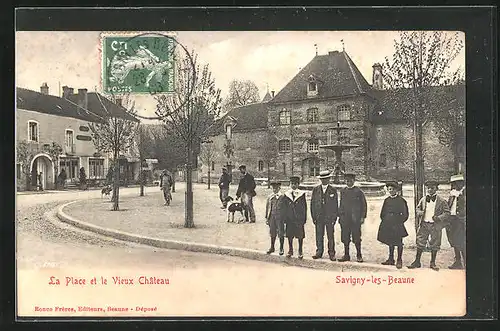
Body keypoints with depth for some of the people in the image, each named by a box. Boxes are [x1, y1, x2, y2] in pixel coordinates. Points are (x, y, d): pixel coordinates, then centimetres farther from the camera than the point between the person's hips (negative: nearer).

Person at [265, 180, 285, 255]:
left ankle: (281, 248, 15)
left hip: (280, 217, -4)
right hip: (272, 216, 4)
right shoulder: (270, 197, 8)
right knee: (272, 233, 13)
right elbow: (267, 207, 13)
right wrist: (267, 218, 11)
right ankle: (272, 248, 26)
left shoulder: (282, 197, -6)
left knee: (281, 233, 3)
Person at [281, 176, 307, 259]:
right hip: (289, 219, 2)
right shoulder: (286, 195, 5)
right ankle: (290, 250, 23)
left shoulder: (302, 194, 1)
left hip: (299, 219, -2)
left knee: (300, 236, 2)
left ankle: (300, 251, 16)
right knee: (289, 235, 9)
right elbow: (282, 208, 6)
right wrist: (284, 218, -1)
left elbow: (304, 208, 0)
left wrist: (303, 219, -5)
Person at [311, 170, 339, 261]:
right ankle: (319, 252, 14)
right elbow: (312, 204, 7)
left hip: (330, 217, -1)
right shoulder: (315, 189, 7)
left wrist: (334, 218, -3)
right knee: (319, 236, 4)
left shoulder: (333, 190, 3)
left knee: (330, 236, 2)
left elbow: (336, 205, 4)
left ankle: (331, 253, 10)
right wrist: (313, 217, 1)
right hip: (318, 217, 1)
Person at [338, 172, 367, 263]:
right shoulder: (343, 191, 12)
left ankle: (359, 255, 12)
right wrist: (339, 216, 10)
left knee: (356, 238, 0)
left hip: (356, 219, -4)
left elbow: (364, 205, 0)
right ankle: (346, 255, 16)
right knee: (345, 238, 6)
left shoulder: (358, 191, -1)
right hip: (345, 219, 4)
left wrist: (362, 217, -5)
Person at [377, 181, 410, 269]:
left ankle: (399, 261, 11)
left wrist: (399, 222, -7)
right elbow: (382, 213, 17)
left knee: (398, 243, 2)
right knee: (390, 243, 13)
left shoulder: (401, 200, -7)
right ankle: (391, 259, 23)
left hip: (397, 226, -5)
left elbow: (405, 215, -6)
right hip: (387, 225, 5)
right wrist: (384, 221, 7)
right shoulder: (387, 200, 10)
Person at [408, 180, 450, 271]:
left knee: (434, 245, 6)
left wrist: (439, 218, -19)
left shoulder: (442, 201, -3)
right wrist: (419, 212, -5)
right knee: (420, 243, 6)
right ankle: (417, 262, 16)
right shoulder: (423, 200, 7)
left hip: (435, 226, -2)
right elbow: (417, 208, 18)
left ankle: (433, 263, 20)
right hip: (423, 224, 3)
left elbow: (447, 212, -3)